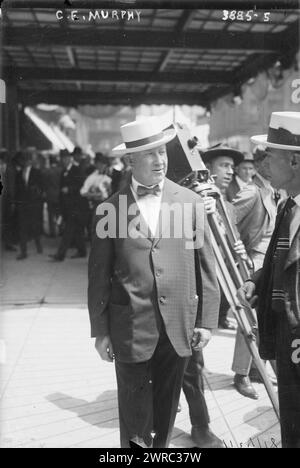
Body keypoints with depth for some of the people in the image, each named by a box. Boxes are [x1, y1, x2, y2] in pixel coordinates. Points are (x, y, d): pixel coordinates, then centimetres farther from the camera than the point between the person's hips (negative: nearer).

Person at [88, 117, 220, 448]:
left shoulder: (190, 201, 2)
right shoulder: (110, 208, -3)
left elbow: (206, 265, 4)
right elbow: (99, 276, 1)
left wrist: (207, 320, 1)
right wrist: (100, 331, 1)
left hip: (179, 327, 2)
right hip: (130, 329, -2)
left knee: (166, 409, 17)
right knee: (134, 415, 10)